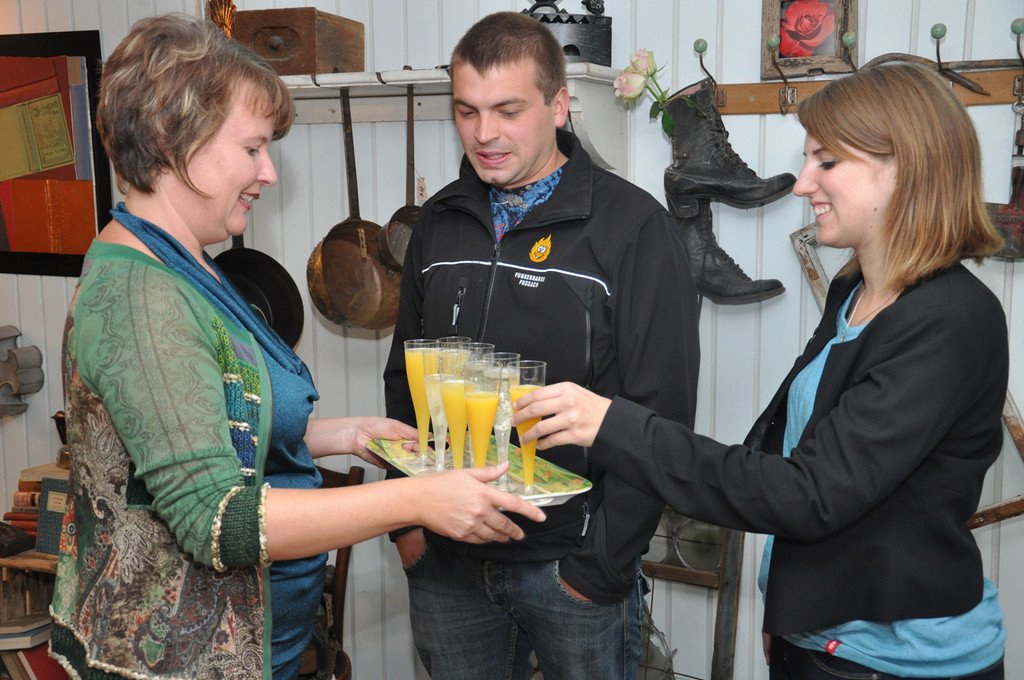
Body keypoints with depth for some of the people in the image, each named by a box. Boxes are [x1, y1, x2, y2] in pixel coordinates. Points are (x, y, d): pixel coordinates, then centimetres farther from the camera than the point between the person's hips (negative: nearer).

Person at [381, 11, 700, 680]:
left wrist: (604, 564, -13)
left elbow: (660, 413, -12)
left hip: (571, 566, -4)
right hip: (445, 561, 5)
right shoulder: (439, 222, 6)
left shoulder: (635, 226, -10)